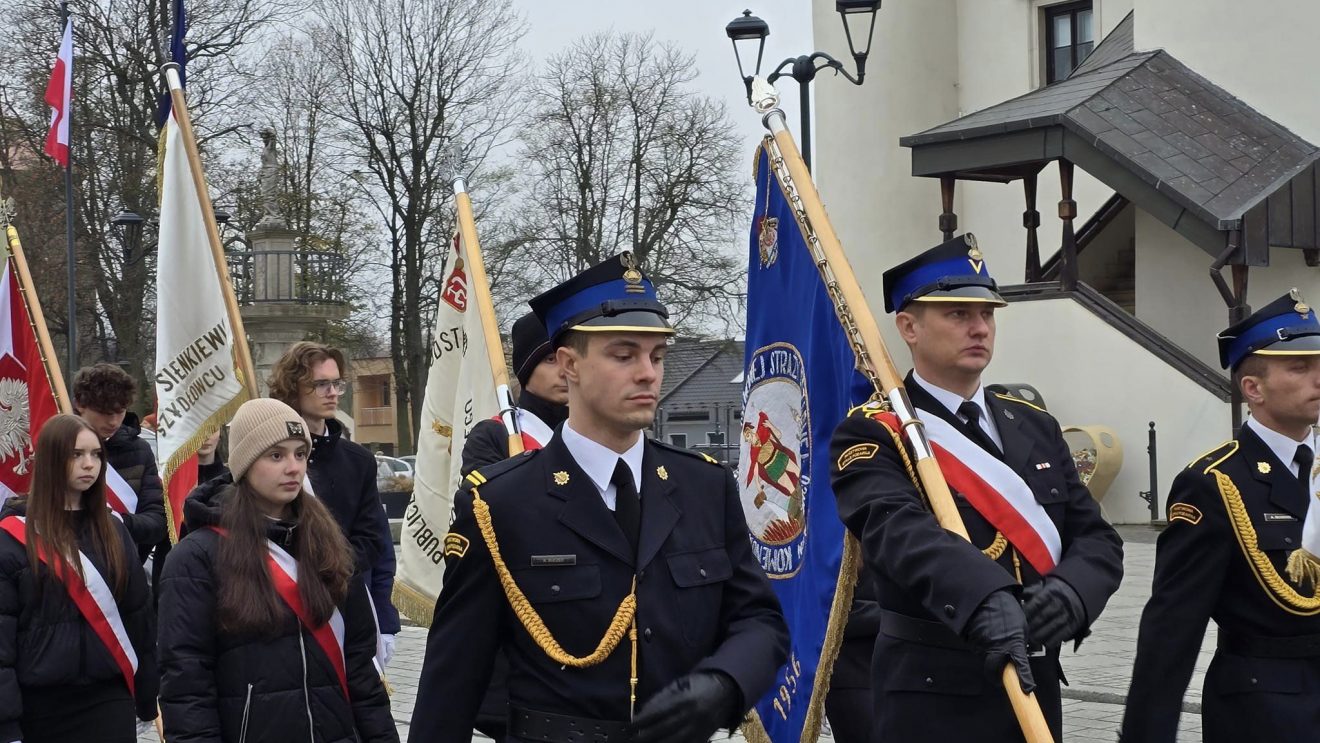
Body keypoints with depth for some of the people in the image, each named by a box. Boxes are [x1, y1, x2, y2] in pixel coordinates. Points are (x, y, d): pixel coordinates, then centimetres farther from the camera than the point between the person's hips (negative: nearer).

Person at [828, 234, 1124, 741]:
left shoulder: (1035, 427, 11)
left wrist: (1071, 591, -17)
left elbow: (1097, 539, 5)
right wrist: (986, 602, -44)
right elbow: (899, 531, -27)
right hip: (931, 695, -6)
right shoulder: (871, 435, -8)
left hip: (1035, 686, 6)